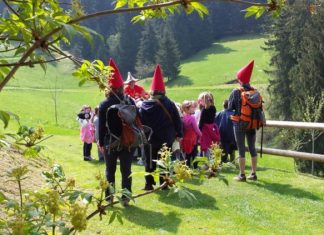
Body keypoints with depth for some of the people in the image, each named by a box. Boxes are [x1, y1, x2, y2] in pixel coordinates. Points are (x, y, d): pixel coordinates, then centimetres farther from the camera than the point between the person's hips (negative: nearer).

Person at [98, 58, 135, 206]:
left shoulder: (104, 104, -6)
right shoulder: (129, 101, -3)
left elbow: (101, 125, -5)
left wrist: (101, 143, 4)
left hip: (110, 143, -1)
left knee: (110, 171, 10)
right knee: (126, 171, 7)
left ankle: (109, 198, 12)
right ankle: (125, 198, 7)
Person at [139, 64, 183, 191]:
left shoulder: (145, 105, -9)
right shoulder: (170, 104, -6)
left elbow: (140, 122, -7)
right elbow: (177, 120, -2)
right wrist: (179, 134, 6)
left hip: (150, 139, -1)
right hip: (167, 139, 1)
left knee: (150, 162, 9)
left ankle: (149, 184, 10)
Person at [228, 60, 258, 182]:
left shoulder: (236, 92, -11)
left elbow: (230, 107, -4)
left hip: (240, 123, -4)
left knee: (241, 149, 1)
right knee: (252, 148, 11)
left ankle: (242, 175, 4)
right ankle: (253, 173, 16)